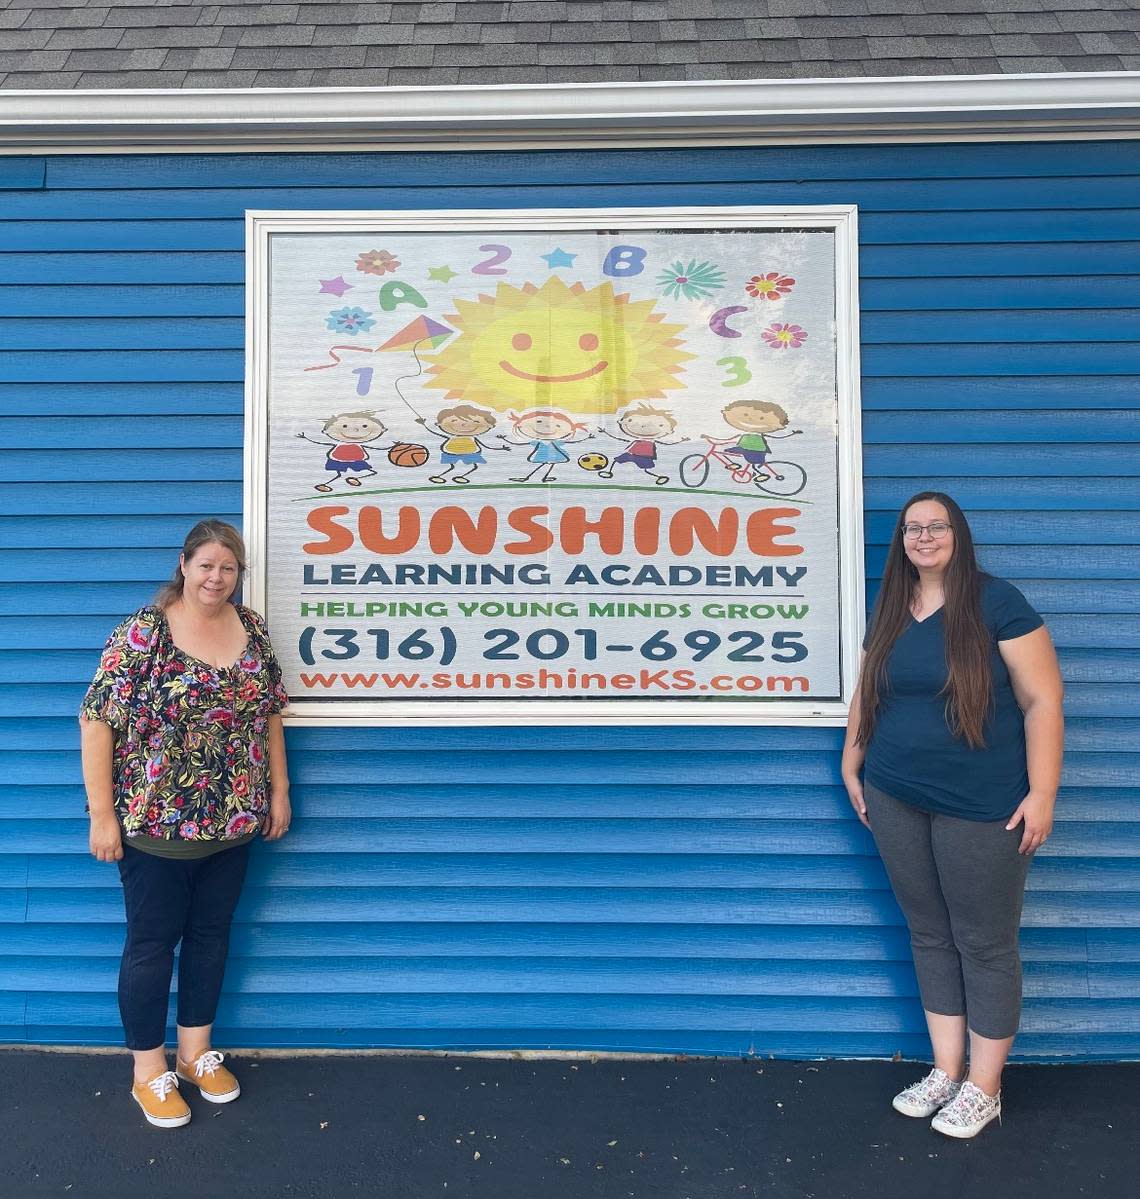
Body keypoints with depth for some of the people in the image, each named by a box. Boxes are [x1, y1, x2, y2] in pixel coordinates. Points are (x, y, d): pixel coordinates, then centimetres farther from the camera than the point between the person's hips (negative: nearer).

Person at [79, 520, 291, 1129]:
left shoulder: (252, 629, 2)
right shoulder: (142, 632, -13)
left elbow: (269, 712, 9)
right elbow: (97, 719, -12)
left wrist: (278, 789, 7)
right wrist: (102, 813, -13)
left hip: (232, 823, 5)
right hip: (155, 825, -5)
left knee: (211, 935, 17)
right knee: (152, 943, 11)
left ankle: (196, 1051, 36)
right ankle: (148, 1070, 30)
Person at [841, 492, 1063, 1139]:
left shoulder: (996, 602, -9)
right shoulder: (890, 612, 7)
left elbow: (1043, 700, -10)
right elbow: (867, 696, 16)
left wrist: (1042, 794, -13)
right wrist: (852, 768, 15)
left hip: (982, 811, -5)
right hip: (897, 804, 5)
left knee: (985, 944, 8)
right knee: (930, 936, 15)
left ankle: (984, 1088, 26)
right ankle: (946, 1071, 31)